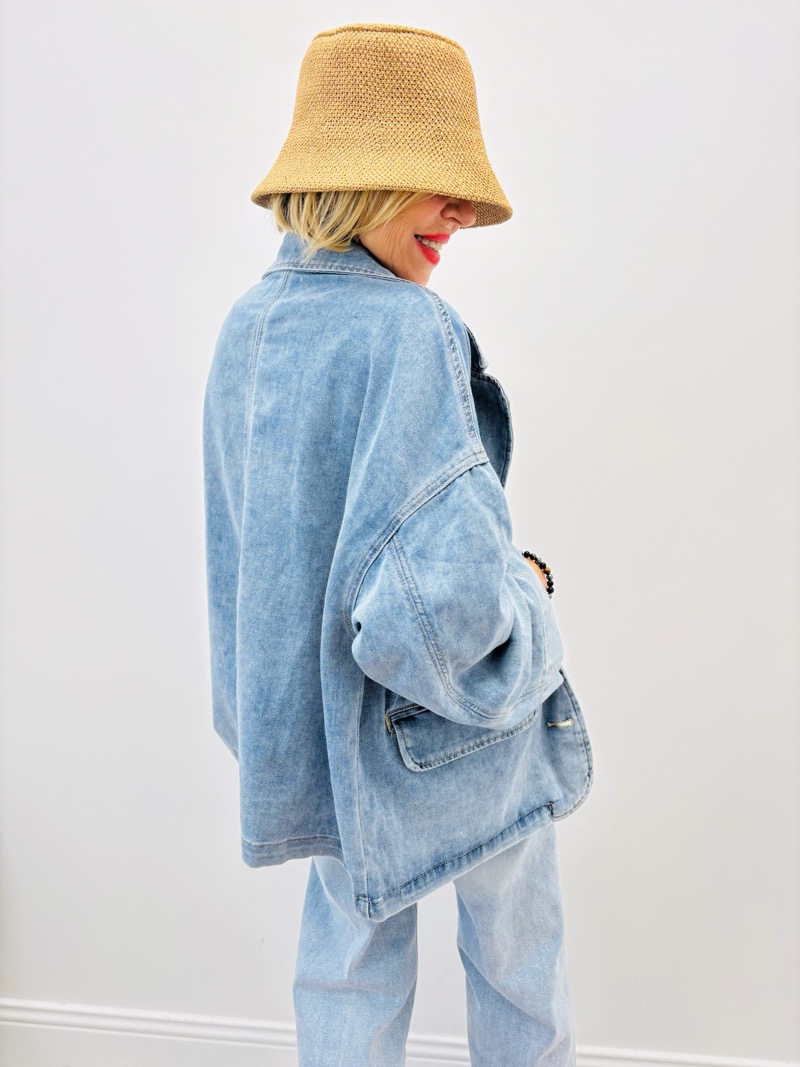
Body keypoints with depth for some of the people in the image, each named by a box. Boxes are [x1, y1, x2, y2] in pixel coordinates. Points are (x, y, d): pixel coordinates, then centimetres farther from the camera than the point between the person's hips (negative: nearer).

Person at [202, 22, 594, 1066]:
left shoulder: (244, 326, -2)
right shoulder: (406, 330, -26)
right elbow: (444, 599, -33)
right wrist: (529, 591, -12)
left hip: (317, 722, 6)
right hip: (453, 732, -6)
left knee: (348, 955, 25)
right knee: (518, 945, 23)